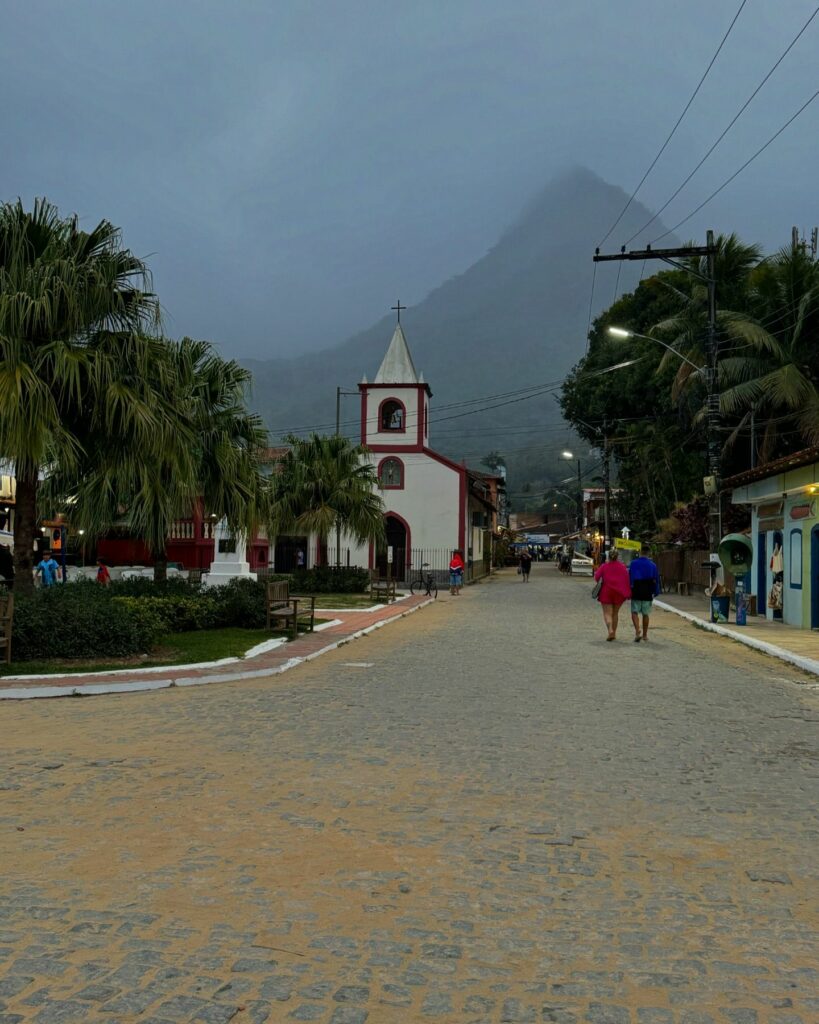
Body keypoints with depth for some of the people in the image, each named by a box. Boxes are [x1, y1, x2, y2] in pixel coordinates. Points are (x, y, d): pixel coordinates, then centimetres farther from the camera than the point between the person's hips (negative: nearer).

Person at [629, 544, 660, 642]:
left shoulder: (633, 563, -4)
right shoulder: (652, 565, 0)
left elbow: (629, 578, -3)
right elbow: (656, 580, 3)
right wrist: (655, 592, 12)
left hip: (636, 592, -2)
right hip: (647, 593, 2)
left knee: (634, 612, 3)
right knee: (646, 614, 12)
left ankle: (637, 631, -18)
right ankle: (645, 635, 18)